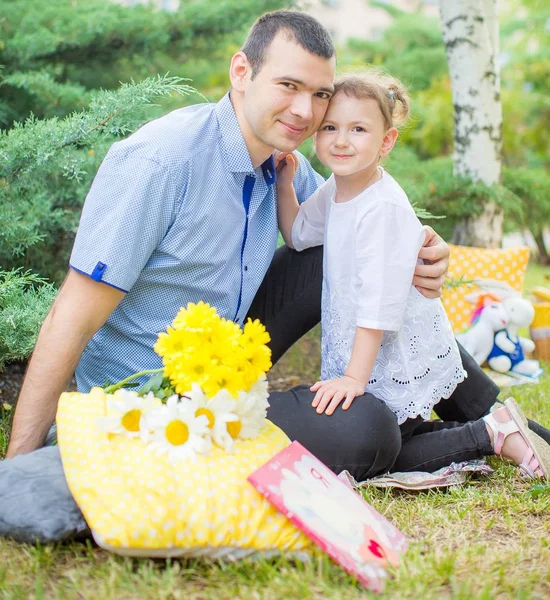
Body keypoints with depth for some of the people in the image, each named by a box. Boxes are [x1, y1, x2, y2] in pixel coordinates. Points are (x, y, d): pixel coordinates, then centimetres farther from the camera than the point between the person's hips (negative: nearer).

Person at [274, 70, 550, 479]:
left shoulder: (383, 208, -26)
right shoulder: (334, 190, 1)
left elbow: (379, 305, -27)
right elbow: (297, 235, 17)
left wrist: (354, 377, -26)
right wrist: (284, 184, 2)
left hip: (399, 361, -9)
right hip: (362, 351, 9)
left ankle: (494, 434, 5)